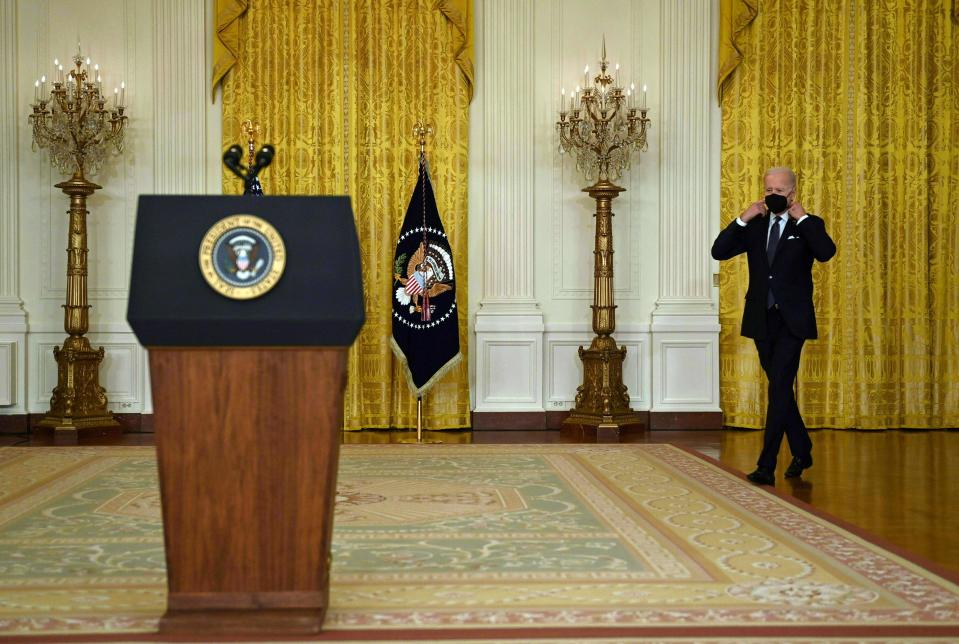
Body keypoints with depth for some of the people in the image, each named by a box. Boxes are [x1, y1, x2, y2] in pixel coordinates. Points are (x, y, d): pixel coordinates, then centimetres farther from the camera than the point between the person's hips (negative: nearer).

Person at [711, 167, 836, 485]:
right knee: (780, 389, 15)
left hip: (792, 319, -5)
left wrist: (801, 217, -15)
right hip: (762, 318, 5)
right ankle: (802, 451, 34)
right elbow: (718, 252, -1)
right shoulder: (755, 226, 10)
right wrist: (743, 219, -9)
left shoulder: (808, 225, 0)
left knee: (779, 388, -11)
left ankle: (767, 466, -11)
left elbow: (826, 253, -21)